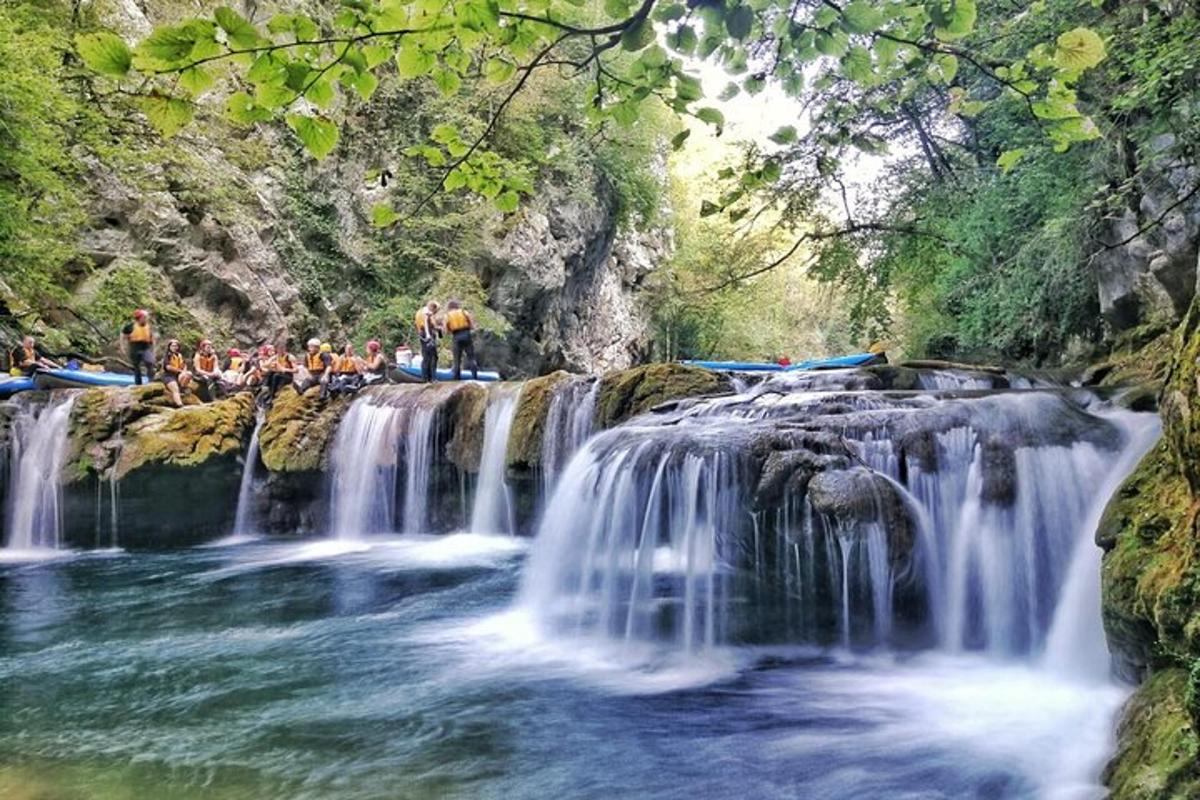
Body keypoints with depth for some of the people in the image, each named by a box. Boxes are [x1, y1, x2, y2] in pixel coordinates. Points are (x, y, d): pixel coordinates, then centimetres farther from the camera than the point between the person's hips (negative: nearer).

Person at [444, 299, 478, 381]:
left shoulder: (447, 316, 9)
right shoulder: (464, 312, 10)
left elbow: (446, 329, 4)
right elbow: (472, 324, 2)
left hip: (456, 337, 0)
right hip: (466, 335, 0)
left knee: (457, 360, 7)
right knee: (471, 357, 2)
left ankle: (457, 378, 4)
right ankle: (475, 376, -6)